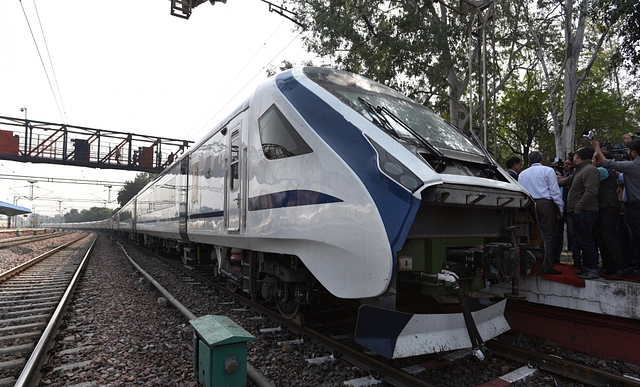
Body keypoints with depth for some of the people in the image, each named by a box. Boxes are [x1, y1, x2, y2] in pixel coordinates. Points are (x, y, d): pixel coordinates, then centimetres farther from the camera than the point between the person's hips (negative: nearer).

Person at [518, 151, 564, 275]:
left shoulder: (522, 174, 14)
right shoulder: (548, 170, 2)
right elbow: (555, 191, -3)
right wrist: (560, 209, 1)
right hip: (545, 203, -4)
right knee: (548, 235, -2)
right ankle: (547, 266, -3)